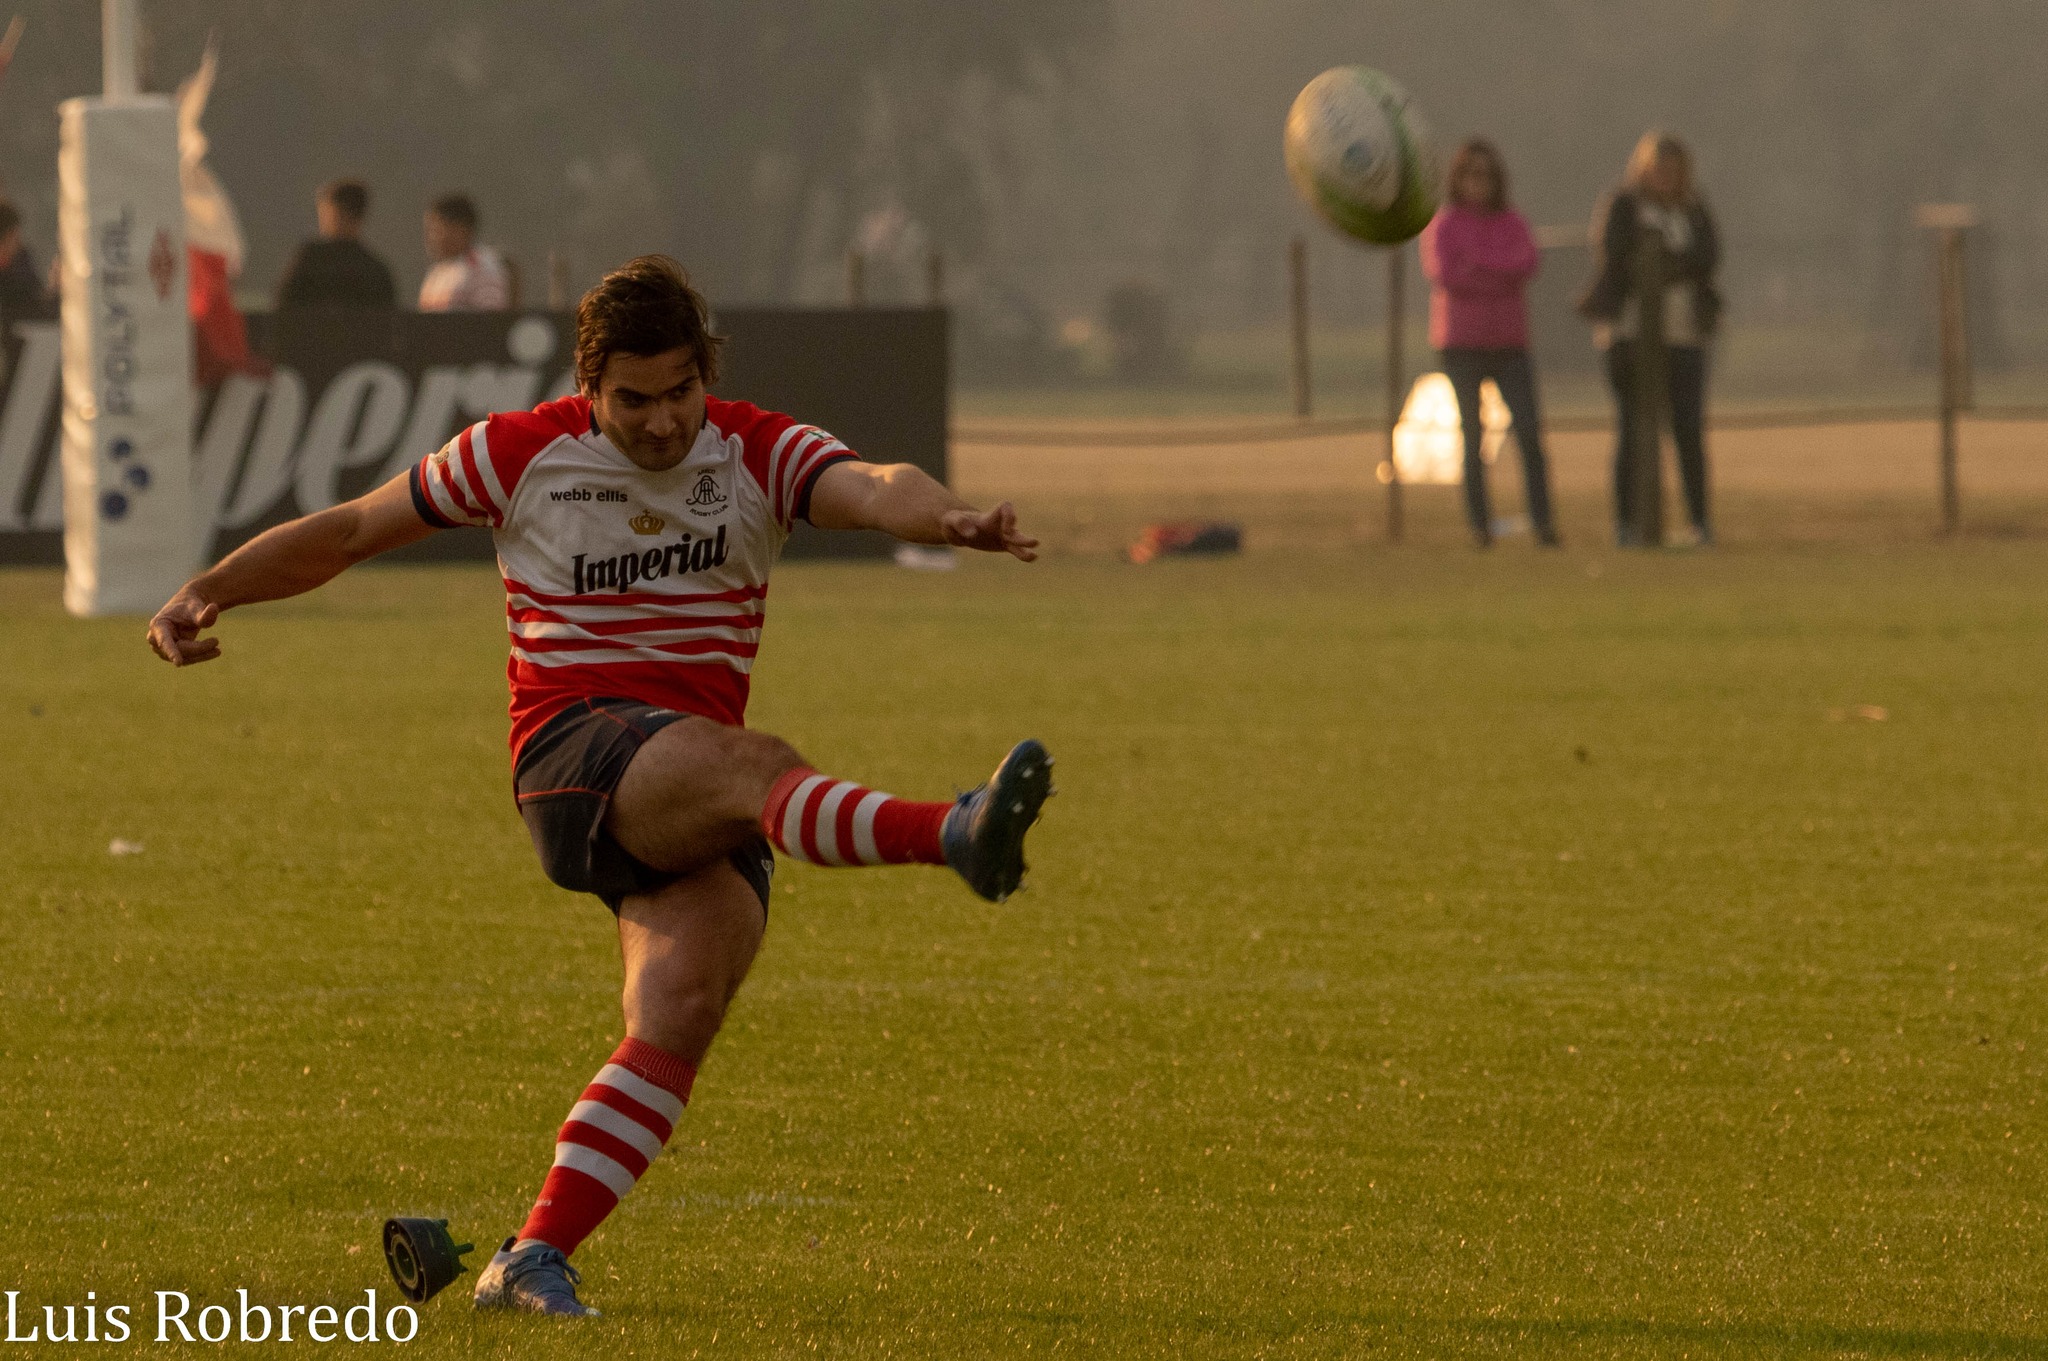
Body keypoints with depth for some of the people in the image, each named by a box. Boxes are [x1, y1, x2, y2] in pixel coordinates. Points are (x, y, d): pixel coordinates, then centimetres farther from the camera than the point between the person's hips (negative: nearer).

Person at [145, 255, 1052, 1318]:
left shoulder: (757, 456, 7)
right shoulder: (522, 453, 5)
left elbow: (870, 490, -13)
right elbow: (352, 528, 14)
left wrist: (945, 517, -36)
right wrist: (208, 591, 3)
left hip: (696, 808, 3)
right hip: (574, 747, -3)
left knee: (679, 1016, -19)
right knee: (756, 764, -34)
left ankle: (534, 1259, -20)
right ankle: (957, 835, -62)